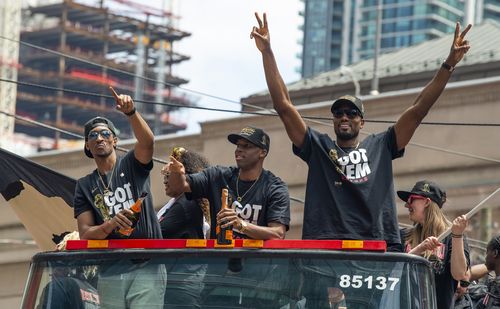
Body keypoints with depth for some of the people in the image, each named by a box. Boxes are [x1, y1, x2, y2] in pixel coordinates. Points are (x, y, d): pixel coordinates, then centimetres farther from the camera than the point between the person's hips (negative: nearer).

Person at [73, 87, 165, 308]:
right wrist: (110, 225, -16)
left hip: (146, 267, -3)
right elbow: (85, 233, 5)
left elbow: (147, 141, -14)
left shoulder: (132, 165, 9)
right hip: (109, 272, 3)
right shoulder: (84, 186, 15)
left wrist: (131, 112, -32)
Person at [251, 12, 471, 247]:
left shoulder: (380, 146, 21)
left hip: (378, 248, 1)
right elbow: (283, 106, 13)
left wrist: (448, 65, 9)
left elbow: (418, 110, 16)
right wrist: (267, 52, 7)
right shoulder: (318, 147, 19)